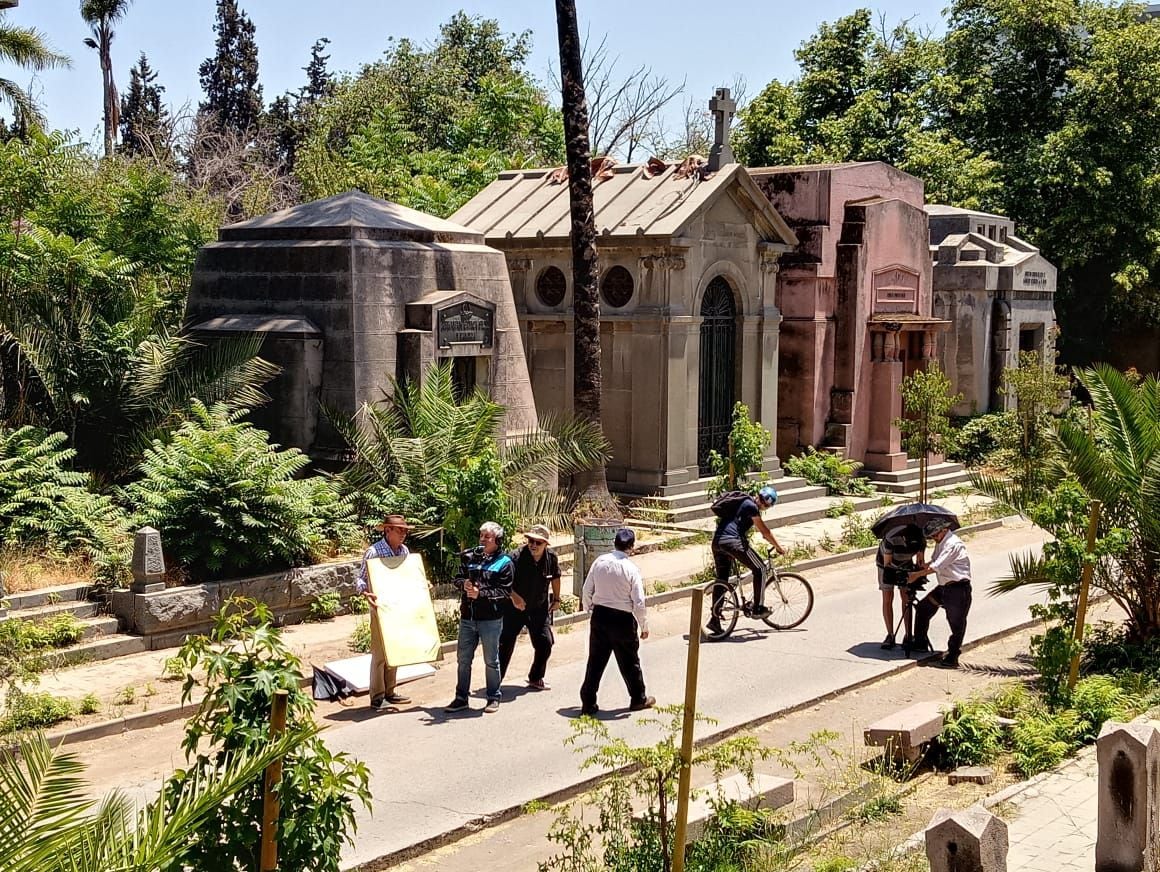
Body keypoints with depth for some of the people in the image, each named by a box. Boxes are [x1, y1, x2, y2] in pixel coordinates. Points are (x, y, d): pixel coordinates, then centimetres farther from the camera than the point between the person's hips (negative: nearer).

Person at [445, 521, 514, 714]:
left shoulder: (504, 563, -6)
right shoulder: (470, 557, 7)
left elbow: (505, 591, -11)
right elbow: (458, 578, 12)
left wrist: (481, 593, -19)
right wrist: (464, 584, -11)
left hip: (491, 619, -4)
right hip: (467, 617, 4)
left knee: (491, 660, 8)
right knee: (463, 659, 10)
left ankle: (493, 698, 21)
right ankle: (461, 698, 21)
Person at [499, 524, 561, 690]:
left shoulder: (551, 557, -8)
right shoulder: (517, 557, -22)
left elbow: (555, 577, 12)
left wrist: (556, 599, 16)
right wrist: (514, 597, -33)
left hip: (539, 608, 4)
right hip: (514, 608, -4)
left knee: (545, 643, 5)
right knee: (506, 644, -4)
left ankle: (535, 678, 25)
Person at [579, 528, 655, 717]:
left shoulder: (599, 562, -4)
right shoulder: (631, 569, -15)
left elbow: (587, 591, 2)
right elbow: (639, 602, -14)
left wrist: (589, 610, 19)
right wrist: (644, 626, -2)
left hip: (599, 616, 3)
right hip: (623, 619, -3)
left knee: (595, 660, 12)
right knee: (629, 661, 14)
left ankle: (588, 703, 14)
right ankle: (638, 699, 31)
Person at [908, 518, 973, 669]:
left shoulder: (953, 544, -20)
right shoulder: (940, 542, 11)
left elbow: (937, 566, -22)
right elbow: (933, 561, 18)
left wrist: (917, 574, -15)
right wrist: (919, 569, 3)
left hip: (958, 588, -10)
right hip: (944, 587, 10)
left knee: (956, 623, -2)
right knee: (922, 608, 13)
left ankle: (951, 659, 4)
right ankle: (920, 644, 23)